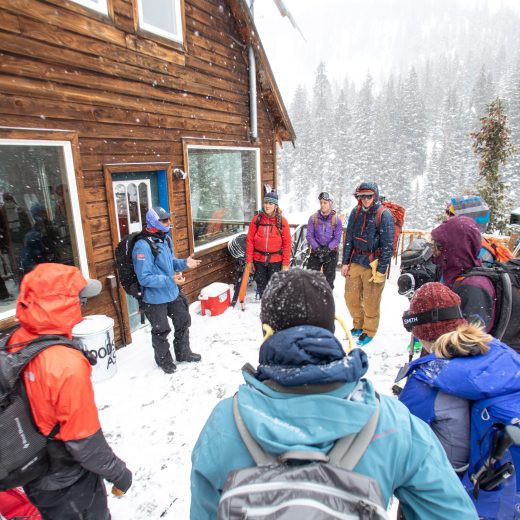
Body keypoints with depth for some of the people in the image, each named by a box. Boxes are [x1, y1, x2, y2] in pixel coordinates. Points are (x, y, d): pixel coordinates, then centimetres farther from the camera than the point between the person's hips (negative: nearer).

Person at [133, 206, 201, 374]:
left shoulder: (166, 239, 2)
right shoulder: (143, 246, -25)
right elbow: (144, 278, -27)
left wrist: (184, 263, -5)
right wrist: (169, 280, -32)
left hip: (173, 292, 8)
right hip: (155, 298, -8)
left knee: (183, 321, 21)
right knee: (161, 331, 11)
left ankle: (183, 353, 44)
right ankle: (164, 360, 37)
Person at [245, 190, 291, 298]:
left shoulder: (282, 221, -3)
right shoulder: (256, 219, -2)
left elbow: (287, 243, -2)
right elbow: (250, 240, 0)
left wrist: (286, 263, -5)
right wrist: (249, 261, -2)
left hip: (276, 261, -1)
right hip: (259, 260, 2)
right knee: (261, 287, 15)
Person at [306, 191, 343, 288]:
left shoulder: (336, 220, -5)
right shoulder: (313, 218, -3)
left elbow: (337, 238, -6)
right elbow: (309, 235, -5)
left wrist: (328, 249, -20)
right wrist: (317, 247, -19)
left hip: (331, 253, 0)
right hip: (315, 252, 0)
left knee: (329, 280, 10)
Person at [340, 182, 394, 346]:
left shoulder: (384, 215, -11)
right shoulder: (355, 213, 5)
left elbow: (387, 246, -11)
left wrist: (381, 271, -13)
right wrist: (345, 262, 7)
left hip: (373, 264, -5)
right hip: (355, 262, 5)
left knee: (370, 302, 5)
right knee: (351, 297, 13)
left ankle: (369, 332, 26)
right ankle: (358, 326, 36)